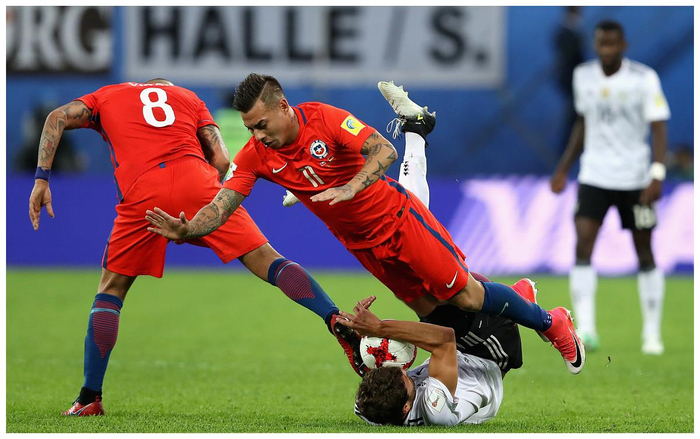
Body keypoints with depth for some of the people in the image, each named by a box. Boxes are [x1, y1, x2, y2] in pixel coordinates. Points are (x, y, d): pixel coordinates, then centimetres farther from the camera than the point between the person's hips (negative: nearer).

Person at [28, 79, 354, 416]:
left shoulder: (108, 96, 31)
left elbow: (57, 118, 14)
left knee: (111, 290, 14)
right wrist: (197, 217, 23)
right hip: (195, 180, 1)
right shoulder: (189, 98, 32)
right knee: (265, 260, 2)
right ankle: (337, 321, -15)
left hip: (142, 192, -1)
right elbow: (221, 160, 18)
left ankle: (90, 398, 9)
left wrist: (41, 179, 8)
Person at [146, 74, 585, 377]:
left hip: (397, 215, -5)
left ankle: (552, 322, 14)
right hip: (362, 243, 5)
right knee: (431, 310, 8)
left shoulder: (324, 118, -23)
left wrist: (350, 187, -48)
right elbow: (221, 207, -16)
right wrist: (186, 229, -36)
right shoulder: (256, 157, -10)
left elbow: (384, 151, -32)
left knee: (466, 296, -6)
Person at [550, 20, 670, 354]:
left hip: (635, 179, -3)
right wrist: (563, 169, 17)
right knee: (582, 247, -15)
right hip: (593, 175, 3)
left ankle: (652, 334, 18)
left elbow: (658, 127, -12)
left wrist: (657, 174, -25)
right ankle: (585, 329, -21)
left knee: (644, 253, 6)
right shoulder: (583, 76, 4)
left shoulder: (644, 79, -9)